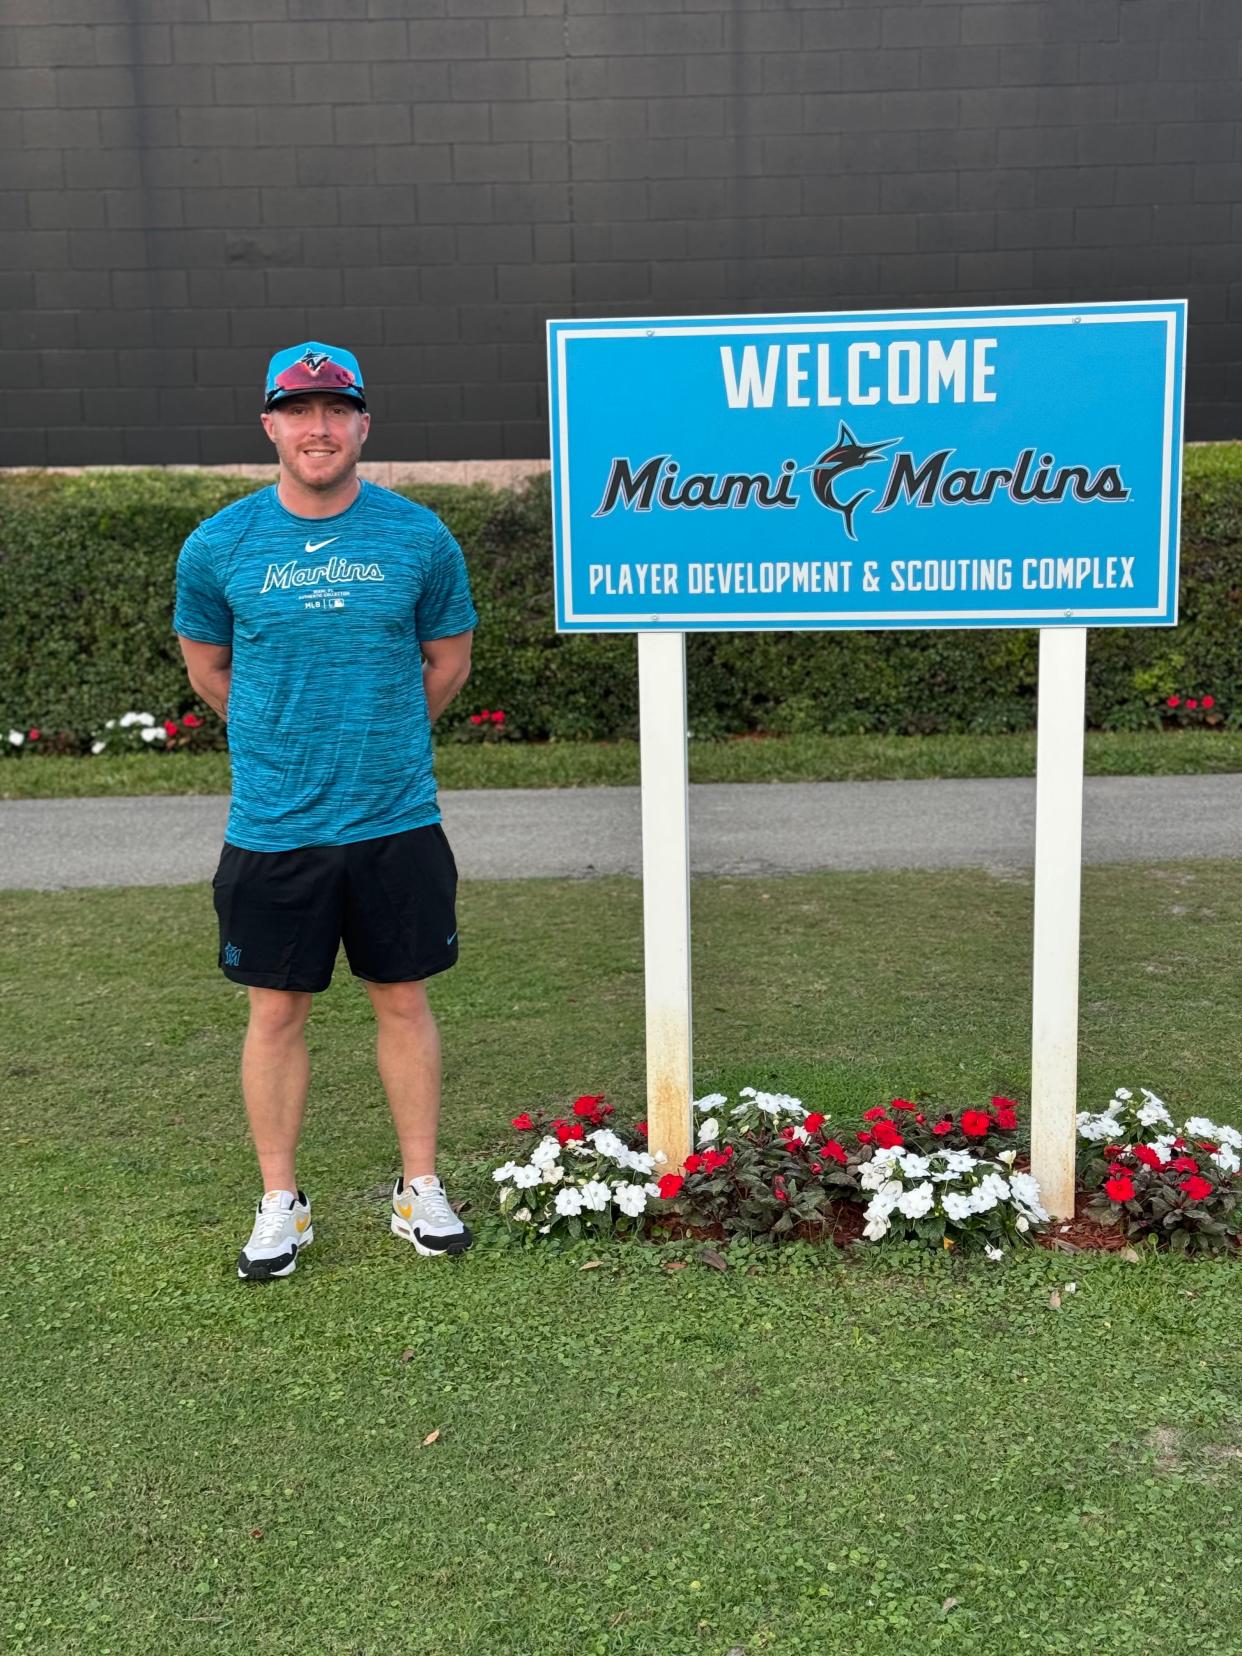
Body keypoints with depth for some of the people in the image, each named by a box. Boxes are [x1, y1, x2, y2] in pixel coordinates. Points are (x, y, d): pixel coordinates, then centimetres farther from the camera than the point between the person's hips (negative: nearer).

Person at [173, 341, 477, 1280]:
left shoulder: (419, 538, -2)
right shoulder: (218, 547, -2)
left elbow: (447, 659, 11)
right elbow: (207, 669, 12)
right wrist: (282, 742, 11)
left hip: (397, 822, 0)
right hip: (272, 828, 0)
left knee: (404, 1001, 10)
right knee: (277, 1013, 7)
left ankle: (421, 1187, 26)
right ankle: (281, 1203, 23)